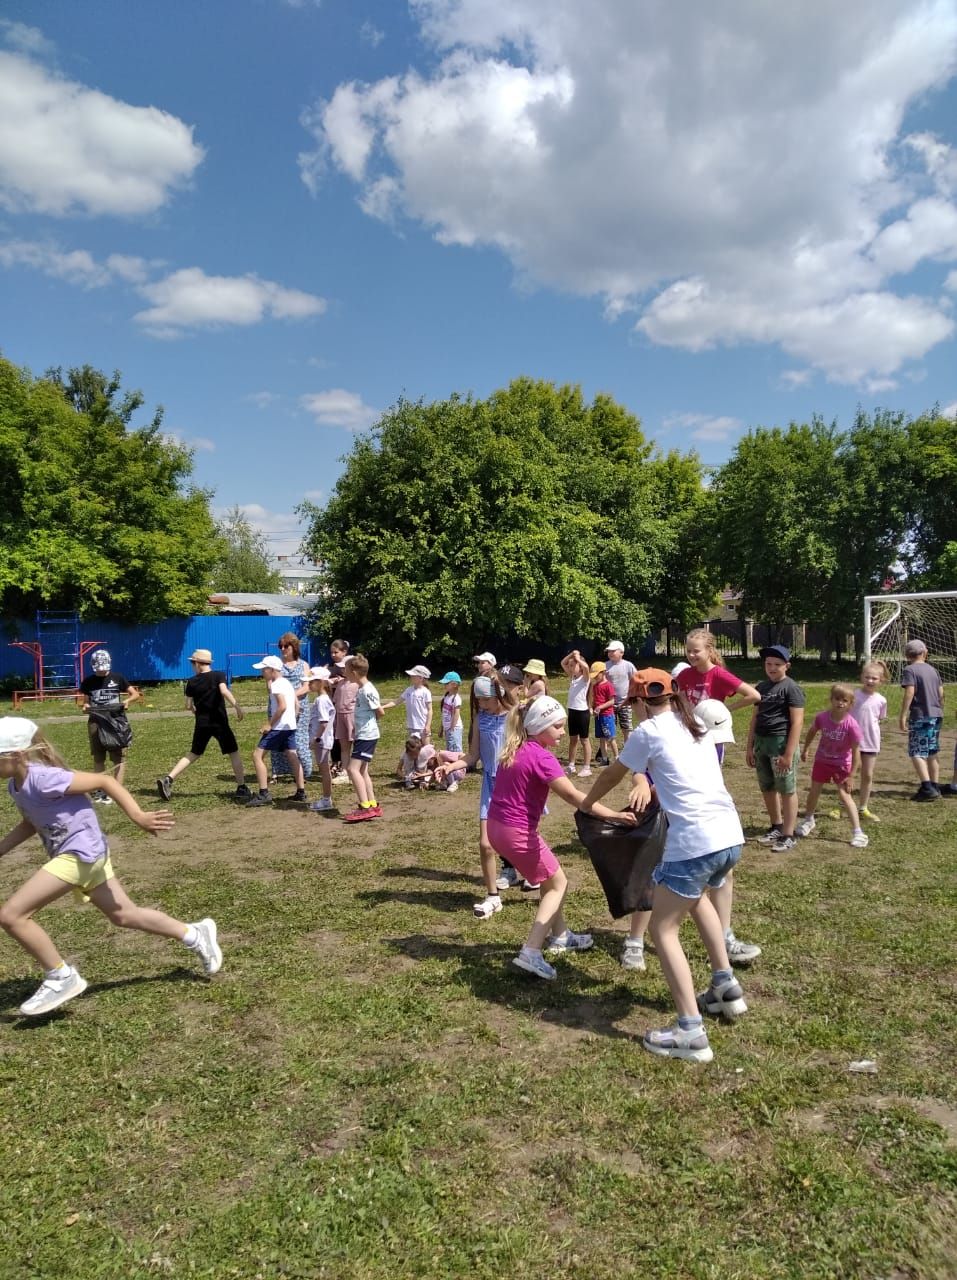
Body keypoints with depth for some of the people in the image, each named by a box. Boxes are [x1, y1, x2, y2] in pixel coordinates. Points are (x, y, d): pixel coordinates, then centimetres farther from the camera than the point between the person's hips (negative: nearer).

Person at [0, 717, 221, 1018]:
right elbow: (30, 824, 21)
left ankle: (61, 978, 3)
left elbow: (104, 780, -22)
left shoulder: (43, 778, -24)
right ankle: (195, 934, 30)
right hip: (76, 855, 10)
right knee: (123, 915, 18)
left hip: (80, 853, -10)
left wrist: (138, 817, -24)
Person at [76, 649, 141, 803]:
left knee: (119, 757, -6)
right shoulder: (88, 681, 6)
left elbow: (136, 694, 4)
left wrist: (127, 700, -16)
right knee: (98, 759, 10)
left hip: (116, 720, -2)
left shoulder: (117, 678, 2)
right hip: (96, 721, 2)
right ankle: (99, 791, 18)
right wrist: (83, 705, -8)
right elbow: (80, 700, 14)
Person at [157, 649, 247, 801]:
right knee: (234, 753, 8)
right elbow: (224, 691, -24)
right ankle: (242, 788, 6)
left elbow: (188, 706, 6)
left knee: (193, 754, 17)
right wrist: (236, 706, -25)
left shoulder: (192, 682, 3)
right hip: (219, 722, -3)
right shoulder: (218, 675, -4)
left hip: (201, 724, 3)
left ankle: (168, 779, 2)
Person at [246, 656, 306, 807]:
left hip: (278, 727, -10)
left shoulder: (276, 684, -14)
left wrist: (269, 724, -19)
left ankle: (264, 793, -9)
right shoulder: (287, 683, 15)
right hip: (290, 726, 10)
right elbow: (296, 704, 19)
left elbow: (282, 706, -24)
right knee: (292, 757, 13)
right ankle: (301, 792, 15)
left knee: (257, 755, -6)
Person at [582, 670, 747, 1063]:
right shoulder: (697, 725, 16)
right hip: (731, 835, 8)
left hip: (693, 843, -8)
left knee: (663, 928, 4)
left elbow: (611, 776, 13)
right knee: (697, 896, 35)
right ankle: (726, 987, 36)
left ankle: (691, 1032, -4)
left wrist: (586, 804, 28)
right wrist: (649, 784, 26)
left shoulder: (648, 732, -2)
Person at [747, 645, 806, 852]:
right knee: (767, 788, 15)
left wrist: (789, 754, -17)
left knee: (787, 790, 2)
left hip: (781, 742, -7)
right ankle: (776, 827, 31)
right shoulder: (761, 687, 12)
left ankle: (788, 835, 8)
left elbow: (797, 722, -13)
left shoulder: (791, 688, -9)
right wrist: (750, 747, 14)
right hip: (761, 742, 7)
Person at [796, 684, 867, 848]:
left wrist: (851, 776, -18)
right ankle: (808, 820, 38)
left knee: (844, 795, -11)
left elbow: (855, 751, -19)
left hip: (841, 764, -4)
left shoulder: (852, 725, -26)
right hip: (822, 760, 4)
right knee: (814, 791, 14)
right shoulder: (822, 717, -17)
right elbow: (812, 732, 6)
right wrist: (805, 749, 15)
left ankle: (857, 832, -3)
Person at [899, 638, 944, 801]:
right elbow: (941, 693, 14)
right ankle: (934, 787, 19)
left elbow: (909, 693, -17)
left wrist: (903, 715, -16)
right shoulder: (933, 670, 12)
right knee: (933, 752, 14)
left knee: (917, 752, -6)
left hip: (920, 717, -7)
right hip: (936, 715, 7)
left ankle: (927, 788, -16)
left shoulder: (909, 670, -8)